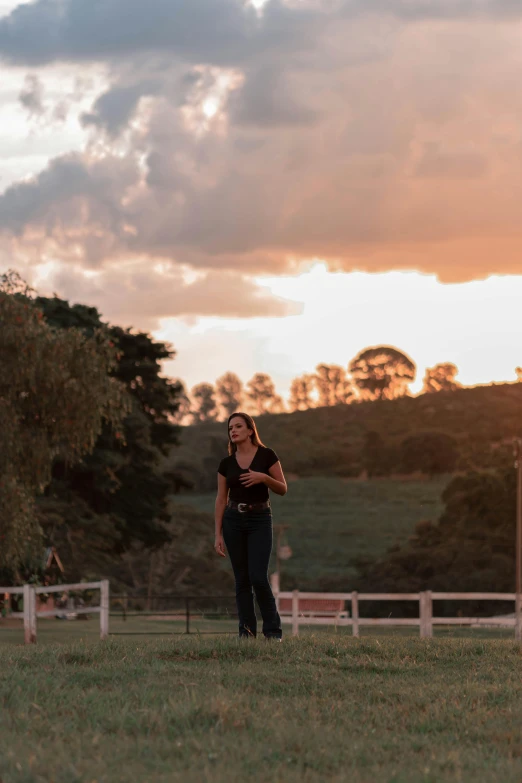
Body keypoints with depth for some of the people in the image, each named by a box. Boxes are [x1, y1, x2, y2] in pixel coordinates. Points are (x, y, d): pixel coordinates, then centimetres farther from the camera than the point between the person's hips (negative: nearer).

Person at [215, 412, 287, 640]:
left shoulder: (266, 455, -4)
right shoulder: (226, 463, 5)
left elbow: (282, 489, -2)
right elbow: (221, 499, 7)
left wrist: (264, 478, -22)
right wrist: (218, 535, 2)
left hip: (260, 519, -3)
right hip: (233, 520, 3)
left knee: (258, 577, -12)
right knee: (241, 578, 3)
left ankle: (273, 629, 1)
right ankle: (246, 630, 8)